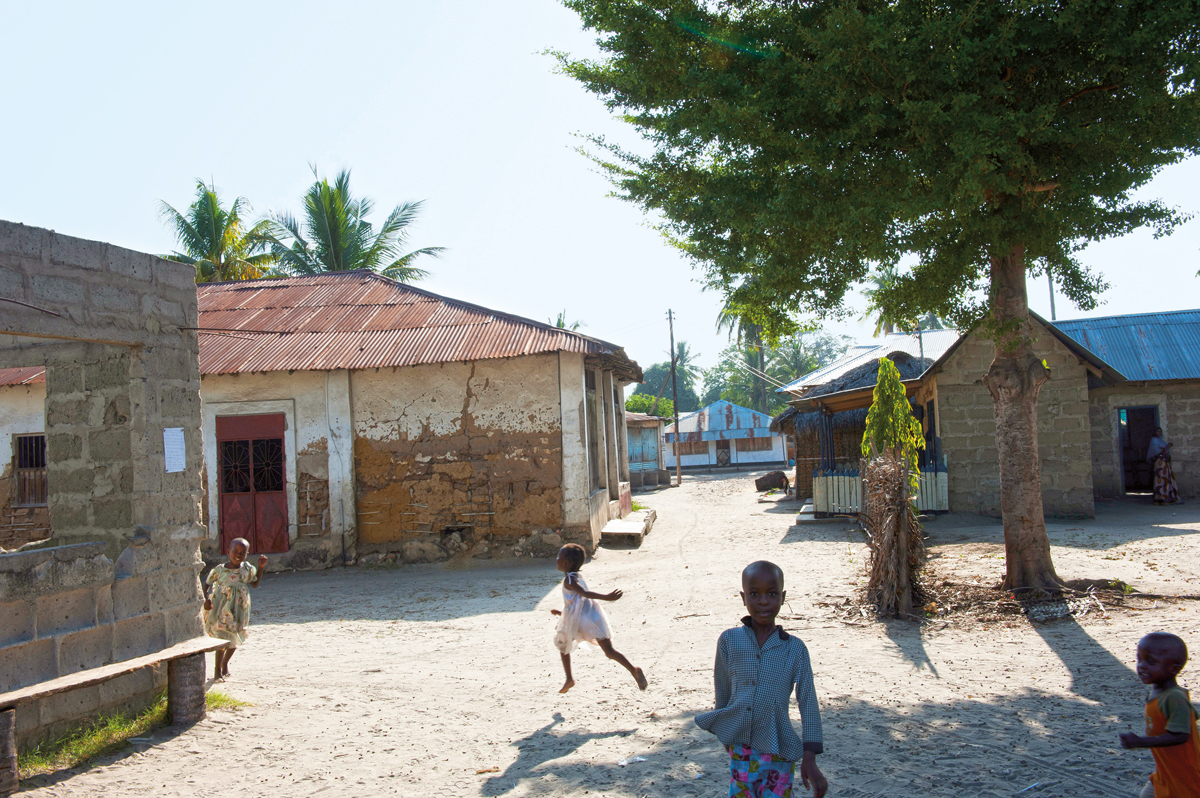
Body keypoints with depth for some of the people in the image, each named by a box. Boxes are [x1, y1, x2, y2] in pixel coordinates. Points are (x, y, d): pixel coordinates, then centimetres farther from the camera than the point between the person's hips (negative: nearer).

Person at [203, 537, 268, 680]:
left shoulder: (247, 569, -3)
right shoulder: (220, 570, -12)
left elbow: (255, 584, 11)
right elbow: (207, 584, -2)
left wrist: (261, 567, 2)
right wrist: (206, 599, -16)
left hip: (240, 609, 4)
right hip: (222, 608, -4)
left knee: (235, 639, 13)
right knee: (223, 638, -7)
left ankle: (225, 663, 39)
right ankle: (218, 669, 13)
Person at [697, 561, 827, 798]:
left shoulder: (795, 649, -5)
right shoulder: (729, 641, -3)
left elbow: (809, 705, -4)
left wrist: (809, 760, -8)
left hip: (777, 752, -1)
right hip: (740, 750, 1)